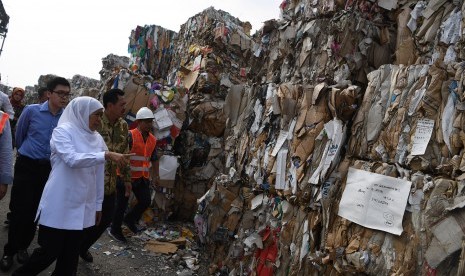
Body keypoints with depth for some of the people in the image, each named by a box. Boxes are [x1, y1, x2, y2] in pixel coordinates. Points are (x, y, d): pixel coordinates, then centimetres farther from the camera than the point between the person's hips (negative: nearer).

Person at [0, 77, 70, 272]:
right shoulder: (32, 111, -8)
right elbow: (19, 135, 9)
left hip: (49, 169, 2)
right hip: (26, 166, -2)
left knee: (35, 211, 11)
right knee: (20, 210, -1)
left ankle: (23, 247, 30)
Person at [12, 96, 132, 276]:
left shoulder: (98, 139, 7)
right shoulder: (63, 131, -7)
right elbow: (72, 159, -25)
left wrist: (98, 204, 12)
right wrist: (107, 155, -31)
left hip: (82, 206, 5)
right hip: (60, 204, -5)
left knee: (71, 254, 11)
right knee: (49, 251, 3)